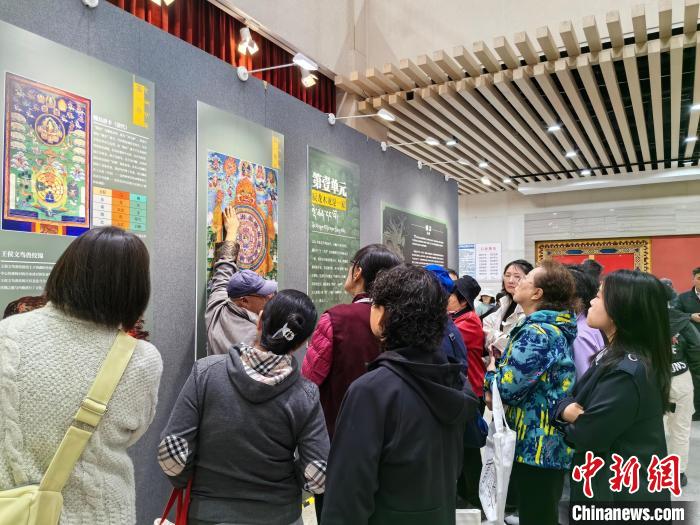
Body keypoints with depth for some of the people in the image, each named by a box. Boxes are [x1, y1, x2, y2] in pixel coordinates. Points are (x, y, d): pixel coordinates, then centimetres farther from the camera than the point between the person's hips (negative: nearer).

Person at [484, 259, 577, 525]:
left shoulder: (536, 333, -22)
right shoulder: (556, 327, 8)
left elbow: (507, 388, -23)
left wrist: (491, 372, -4)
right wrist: (501, 367, 1)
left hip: (535, 446, -9)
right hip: (551, 443, 10)